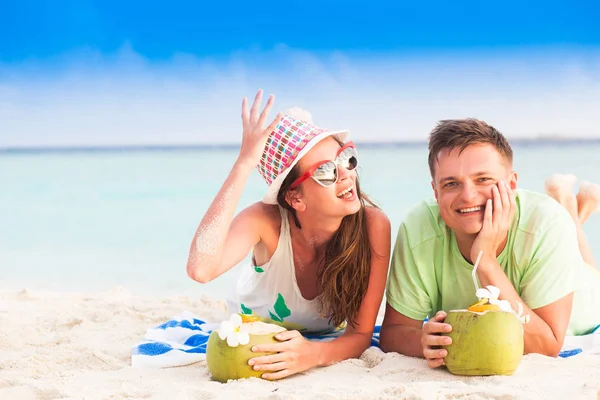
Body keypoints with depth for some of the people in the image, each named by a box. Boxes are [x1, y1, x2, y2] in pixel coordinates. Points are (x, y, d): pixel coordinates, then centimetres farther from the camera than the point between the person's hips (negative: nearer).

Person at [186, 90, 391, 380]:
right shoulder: (267, 221, -30)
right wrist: (244, 163, -47)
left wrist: (315, 354, -44)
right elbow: (201, 269, -50)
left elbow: (361, 333, -22)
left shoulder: (373, 225, -27)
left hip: (323, 345, 0)